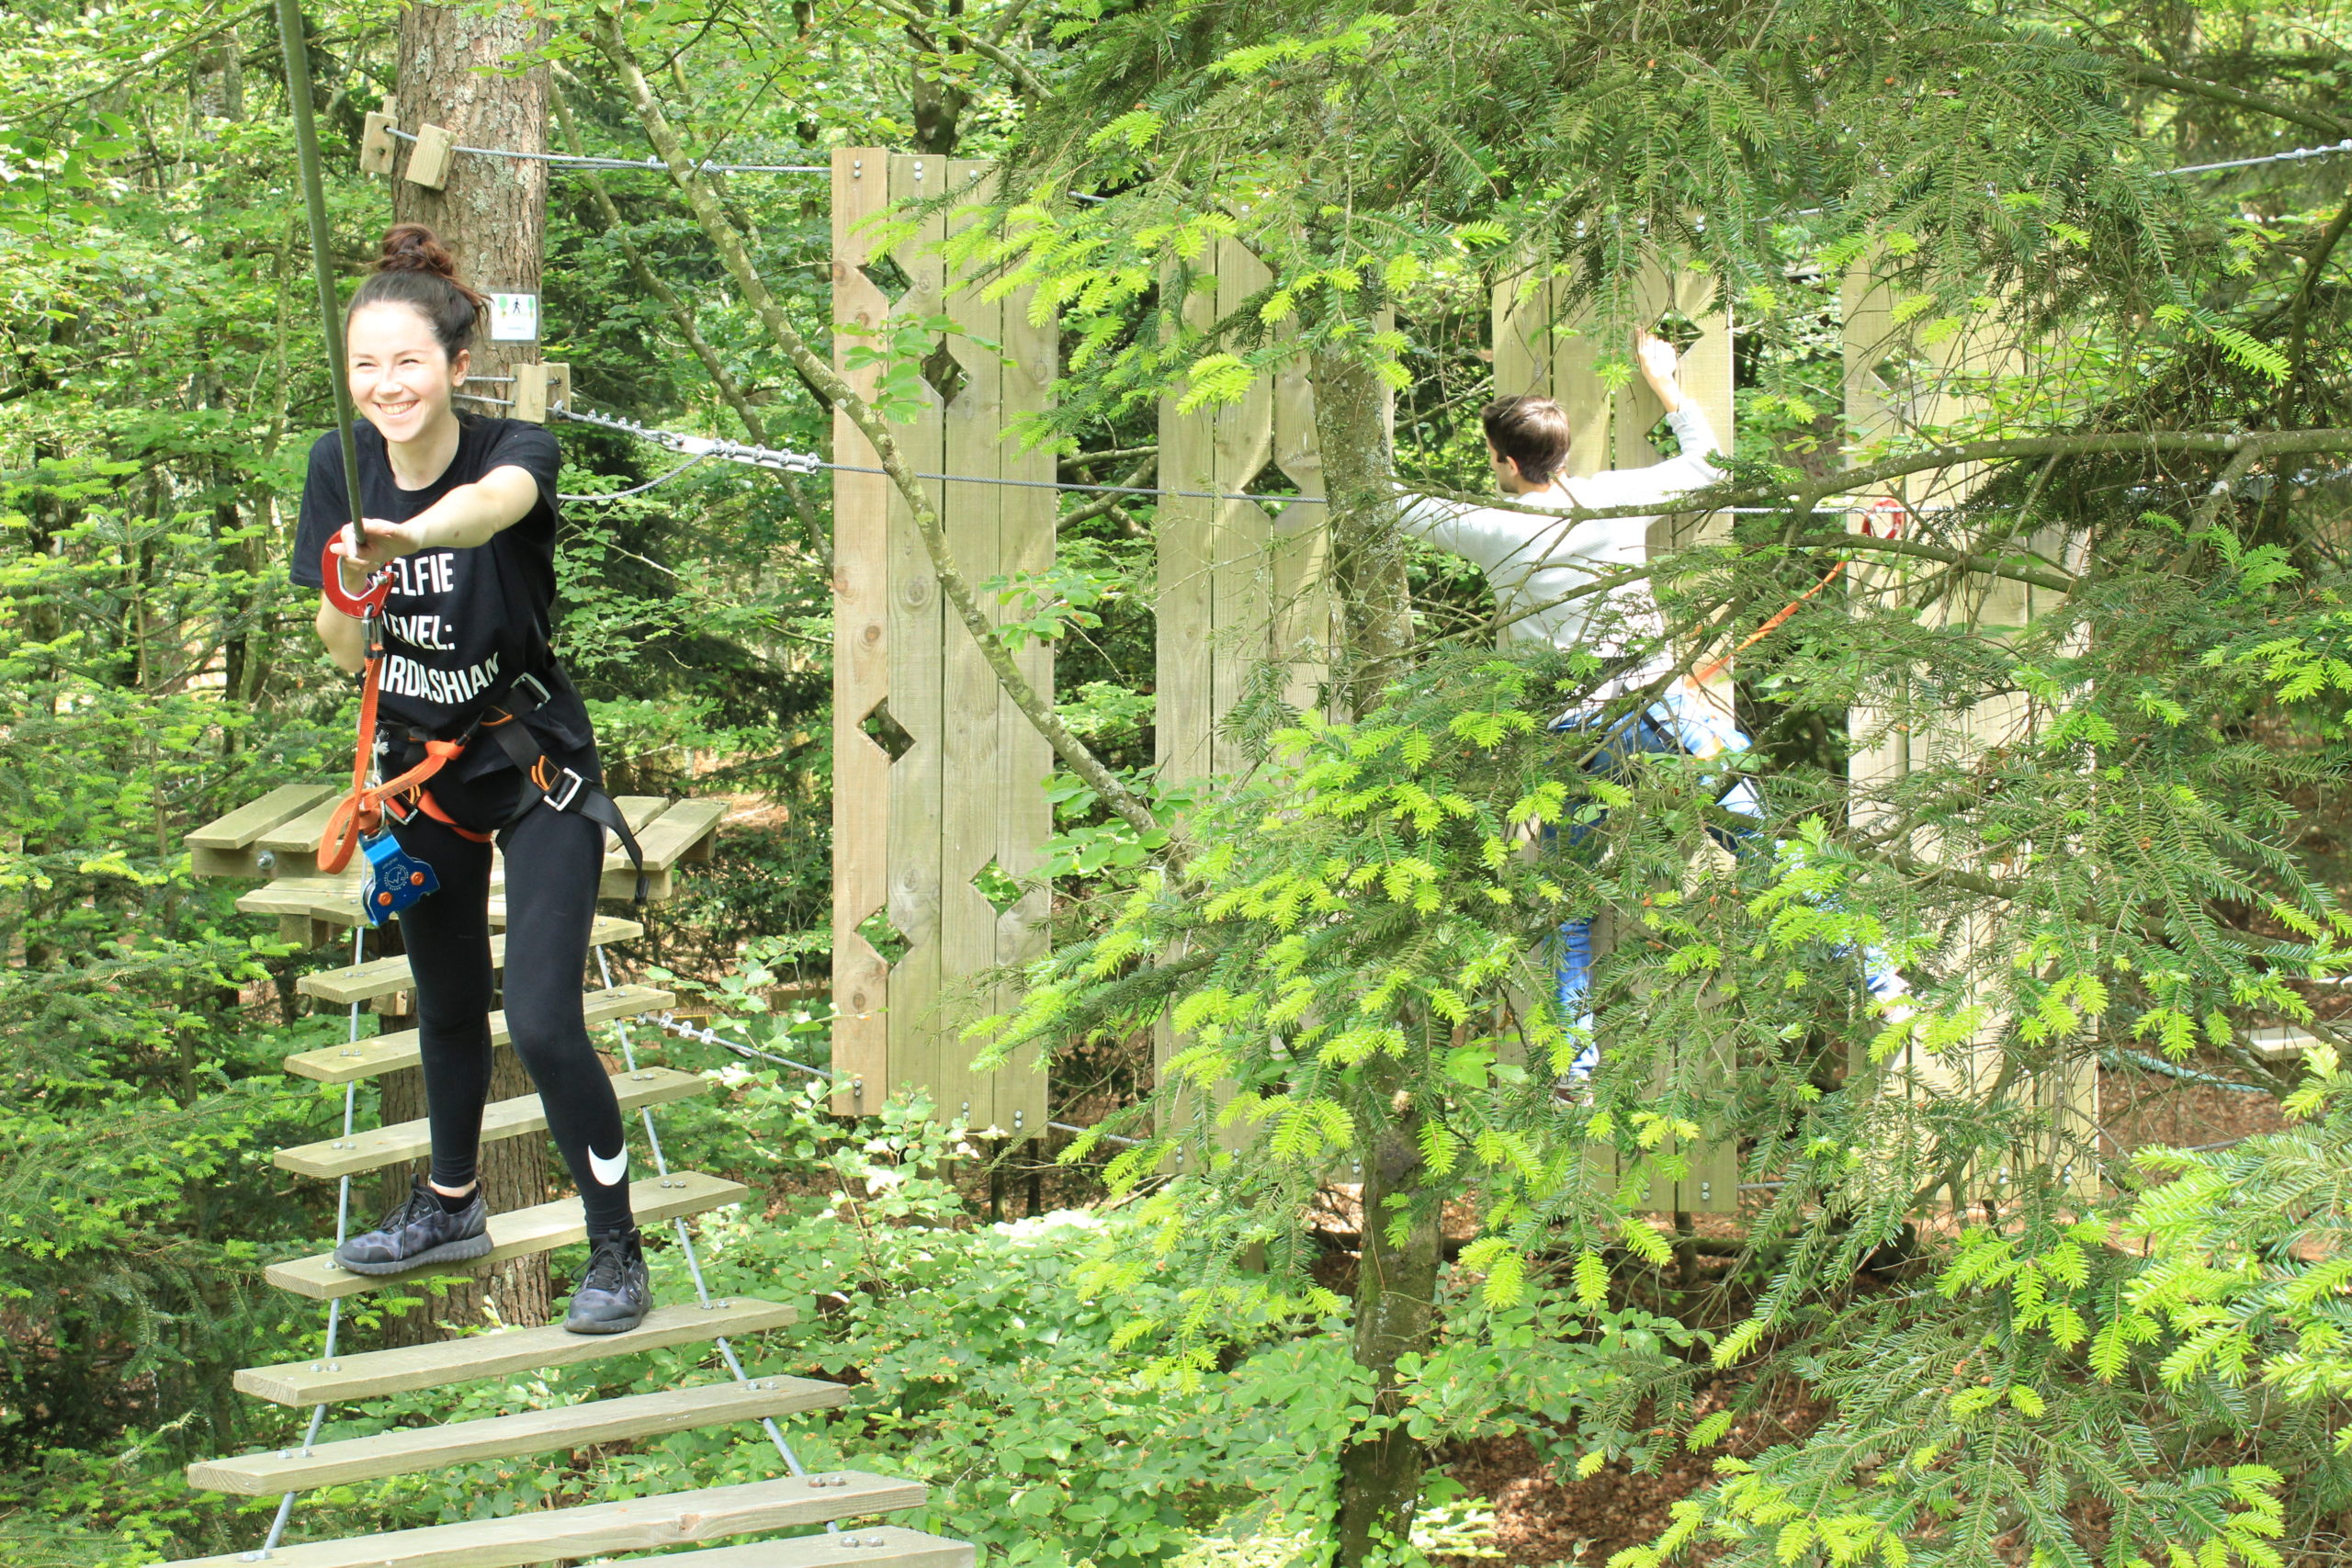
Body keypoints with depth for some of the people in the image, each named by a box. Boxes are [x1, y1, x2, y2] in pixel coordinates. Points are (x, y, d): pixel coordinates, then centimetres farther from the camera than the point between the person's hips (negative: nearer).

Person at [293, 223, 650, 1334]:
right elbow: (344, 653, -5)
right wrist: (350, 596, -29)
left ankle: (616, 1250, 4)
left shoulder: (515, 452, -22)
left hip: (536, 765, -5)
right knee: (446, 1002, 21)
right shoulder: (341, 467, -9)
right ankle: (451, 1206, 43)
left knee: (543, 1021, -13)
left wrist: (404, 535, -70)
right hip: (421, 766, 5)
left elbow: (493, 502, -49)